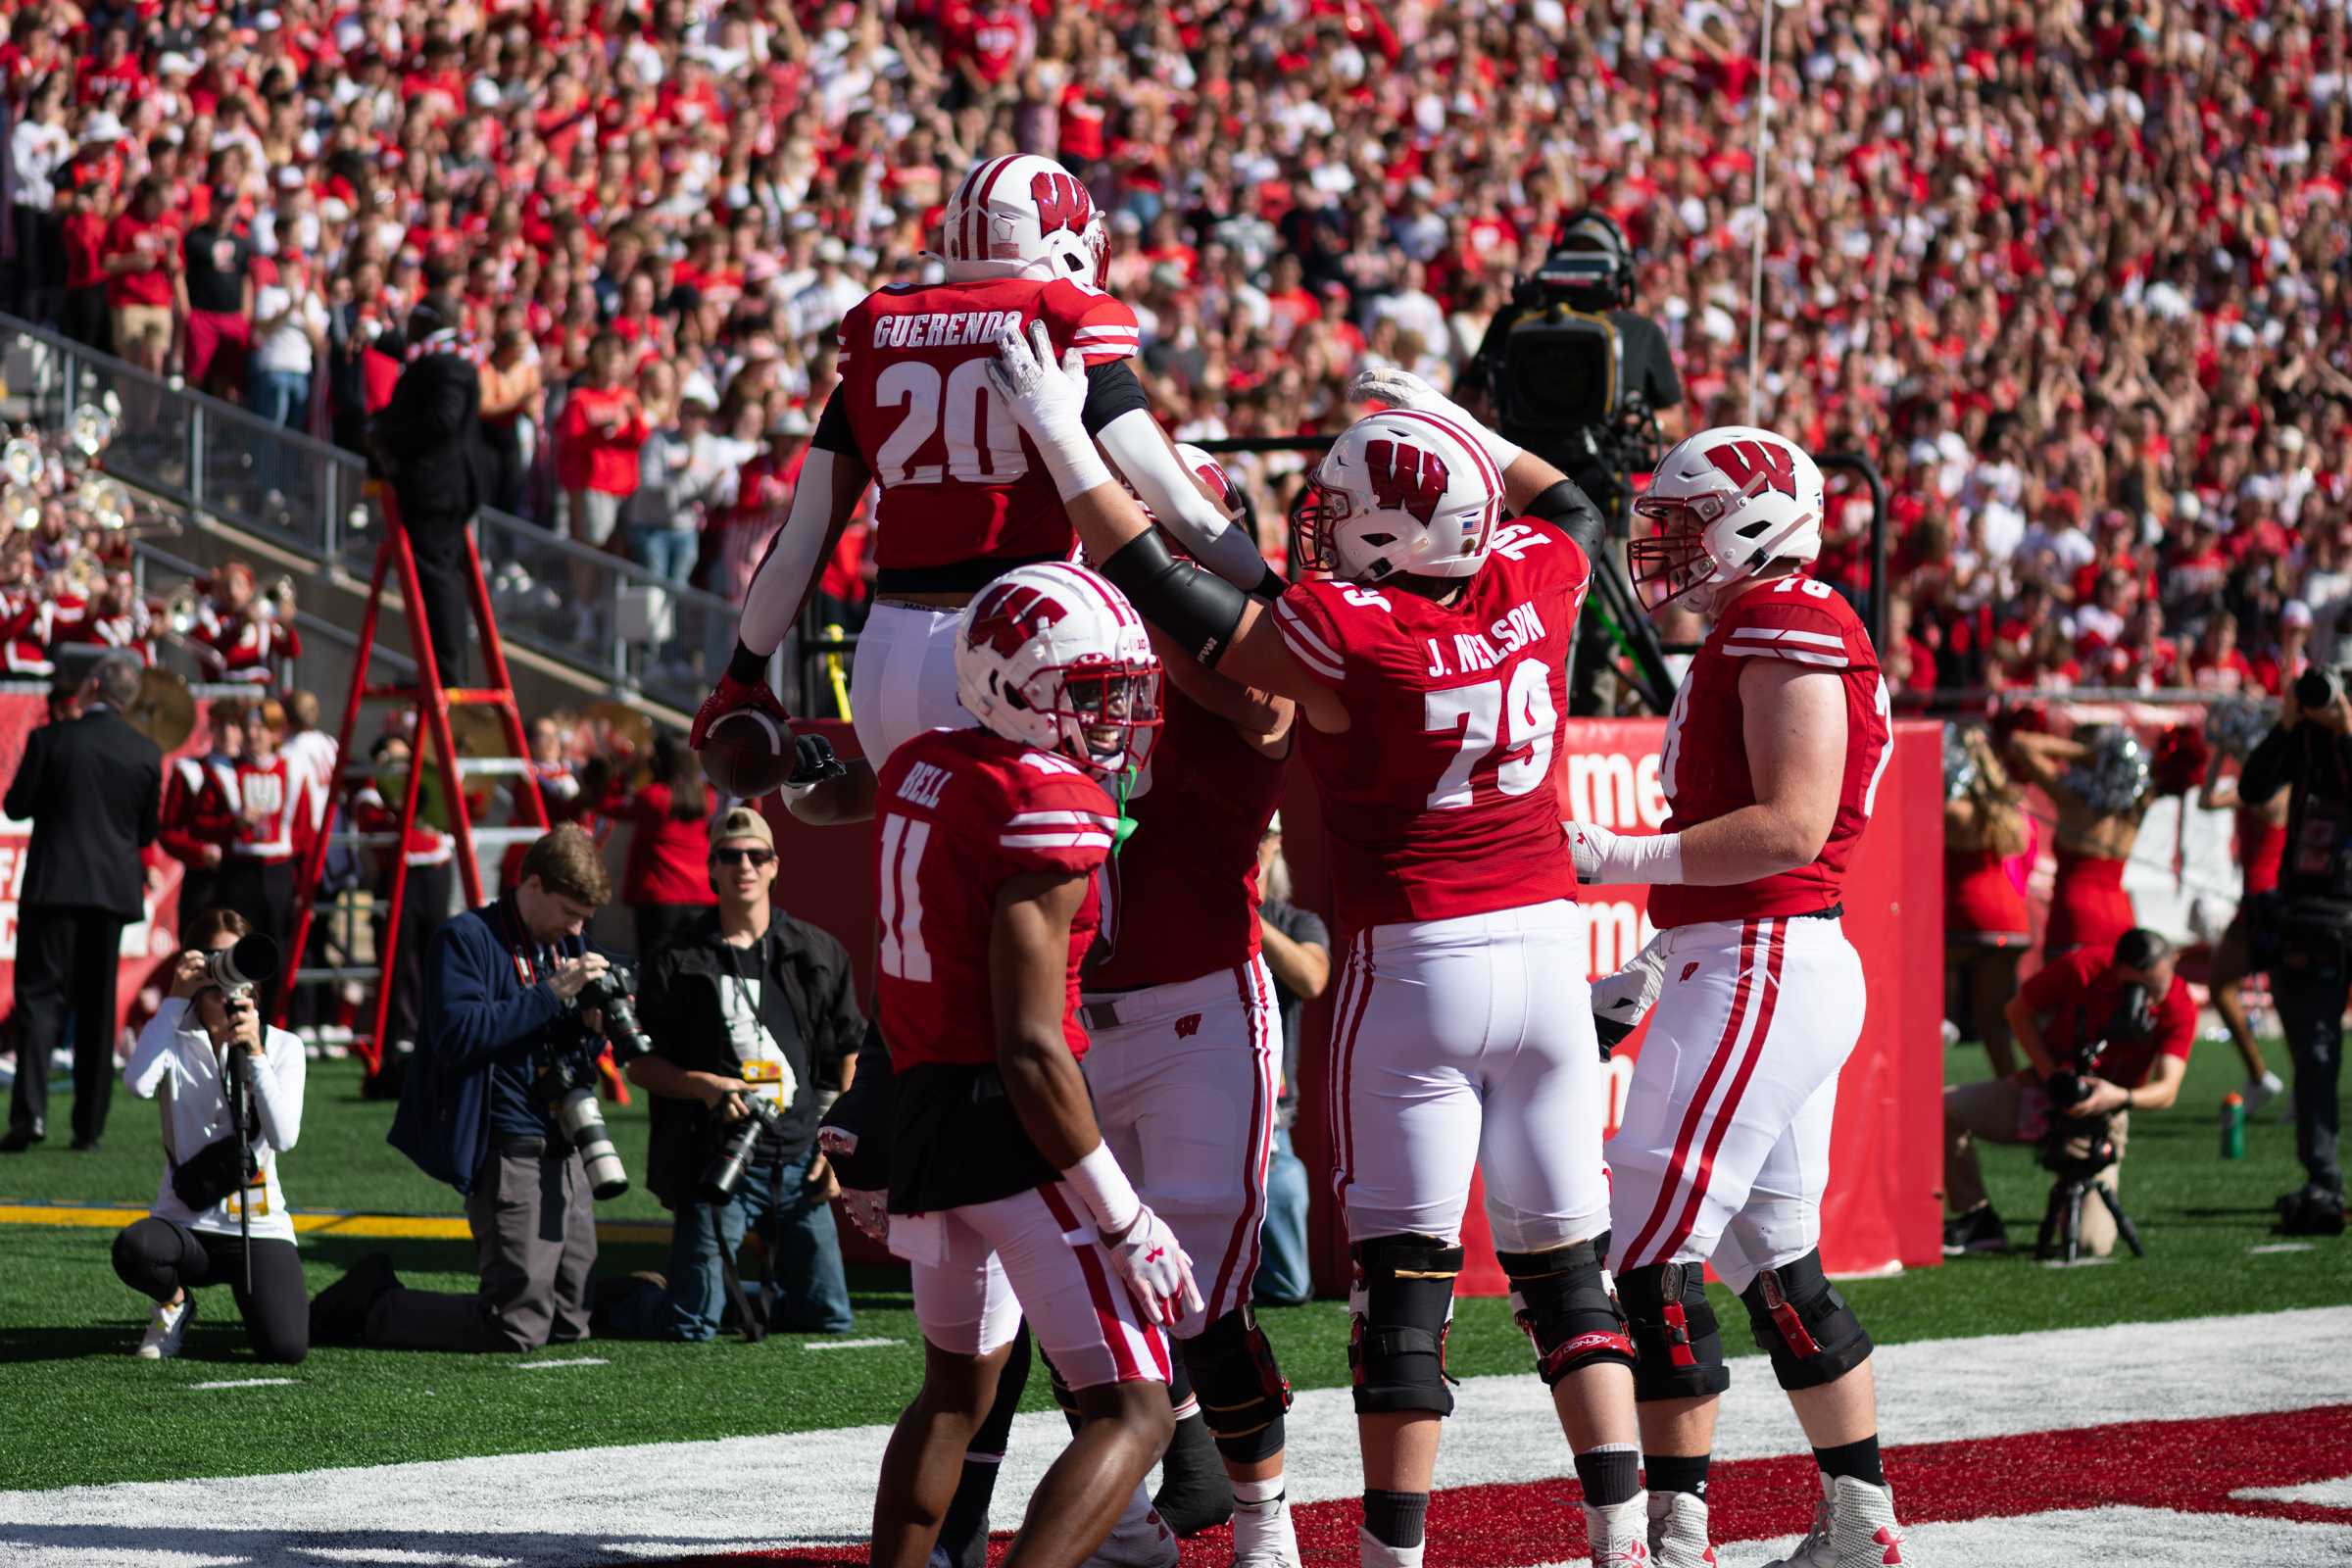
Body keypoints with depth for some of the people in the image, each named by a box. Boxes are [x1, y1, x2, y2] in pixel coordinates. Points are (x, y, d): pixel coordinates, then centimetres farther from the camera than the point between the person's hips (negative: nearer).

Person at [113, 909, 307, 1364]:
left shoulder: (283, 1047, 2)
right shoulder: (173, 1039, 1)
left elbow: (283, 1137, -13)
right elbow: (137, 1083, -23)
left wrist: (254, 1053, -19)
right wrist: (176, 1000, -17)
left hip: (259, 1227, 0)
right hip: (186, 1222, 0)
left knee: (286, 1348, -24)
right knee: (133, 1248, -37)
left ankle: (254, 1295, 16)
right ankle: (175, 1303, 1)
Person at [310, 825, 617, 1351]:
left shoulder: (565, 945, 15)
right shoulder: (467, 938, -9)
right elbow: (459, 1033, -23)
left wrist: (591, 1025, -1)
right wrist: (552, 993, -21)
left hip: (562, 1149, 9)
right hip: (508, 1150, -9)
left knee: (569, 1324, 11)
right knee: (519, 1326, -14)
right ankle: (373, 1305, 3)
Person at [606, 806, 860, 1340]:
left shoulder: (816, 954, 9)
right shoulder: (678, 960, 0)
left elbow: (846, 1059, 16)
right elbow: (640, 1065, 2)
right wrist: (706, 1086, -15)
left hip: (797, 1161, 3)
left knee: (828, 1316, 6)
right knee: (690, 1326, -5)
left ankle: (740, 1297, 33)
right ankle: (629, 1300, 26)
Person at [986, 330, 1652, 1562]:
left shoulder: (1347, 637, -16)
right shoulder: (1531, 586, -2)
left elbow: (1162, 589, -8)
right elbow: (1572, 504, 23)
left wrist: (1062, 438, -2)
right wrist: (1455, 424, 28)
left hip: (1416, 965, -5)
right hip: (1548, 949, 5)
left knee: (1403, 1278, 0)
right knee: (1567, 1266, 11)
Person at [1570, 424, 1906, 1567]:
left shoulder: (1788, 626, -12)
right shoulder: (1751, 637, 19)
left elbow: (1790, 829, -20)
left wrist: (1620, 860, -19)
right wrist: (1655, 969, 19)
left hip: (1758, 975, -11)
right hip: (1792, 970, 11)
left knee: (1649, 1258, -11)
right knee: (1776, 1265, 16)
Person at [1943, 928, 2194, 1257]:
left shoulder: (2179, 1007, -17)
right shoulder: (2079, 970, -17)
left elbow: (2166, 1091, -25)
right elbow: (2019, 1011, -1)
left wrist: (2121, 1098, -48)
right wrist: (2050, 1074, -15)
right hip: (2042, 1094, 1)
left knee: (2092, 1246, -16)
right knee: (1944, 1107, -23)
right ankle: (1978, 1221, -7)